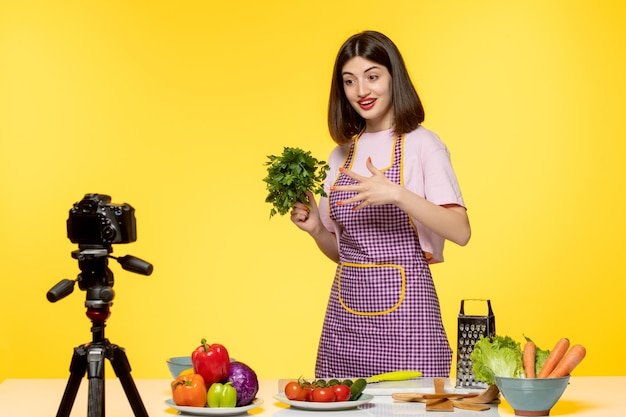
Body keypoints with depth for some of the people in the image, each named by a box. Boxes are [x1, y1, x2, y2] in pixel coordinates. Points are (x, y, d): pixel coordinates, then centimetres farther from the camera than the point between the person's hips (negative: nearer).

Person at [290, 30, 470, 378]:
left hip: (404, 311, -5)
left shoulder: (421, 144, -3)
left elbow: (460, 232, -15)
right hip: (345, 316, 5)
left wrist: (397, 195, -25)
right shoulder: (342, 155, 13)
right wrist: (315, 228, -1)